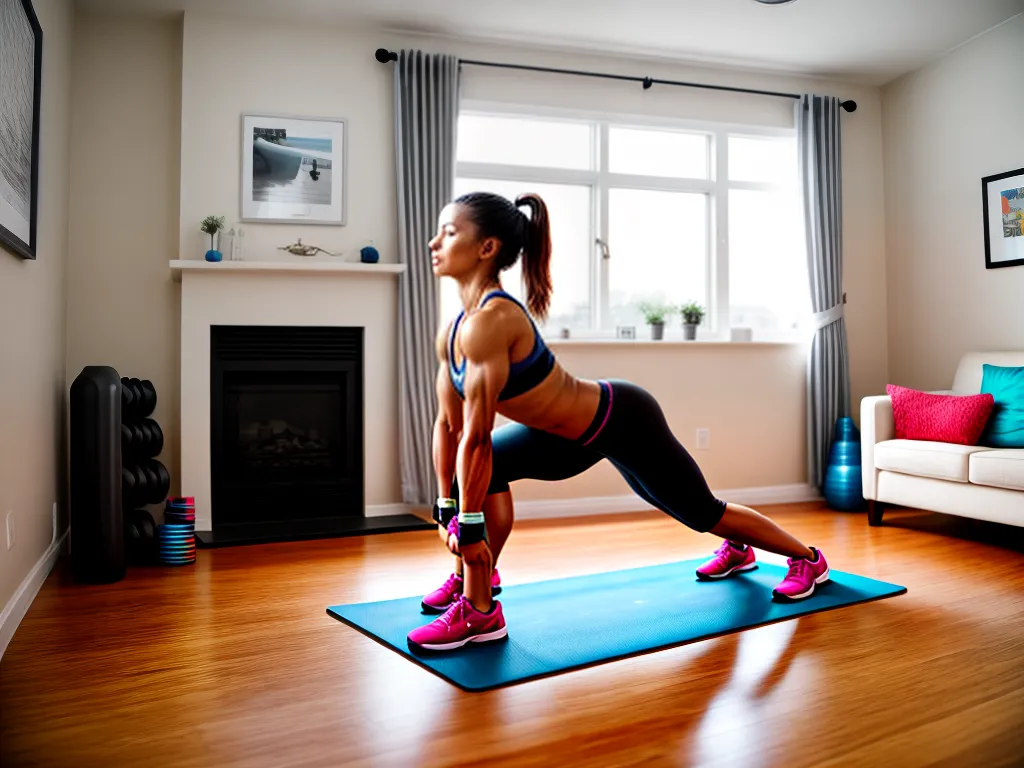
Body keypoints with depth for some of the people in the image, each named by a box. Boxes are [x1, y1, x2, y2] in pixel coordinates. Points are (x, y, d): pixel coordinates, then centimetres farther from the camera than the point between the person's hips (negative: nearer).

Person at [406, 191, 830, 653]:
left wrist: (469, 524, -23)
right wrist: (445, 507, 4)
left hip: (624, 422, -8)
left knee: (702, 513, 10)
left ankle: (807, 559, 43)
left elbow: (475, 436, -31)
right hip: (581, 432, 8)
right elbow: (448, 424, 1)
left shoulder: (491, 321, -33)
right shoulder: (451, 333, -5)